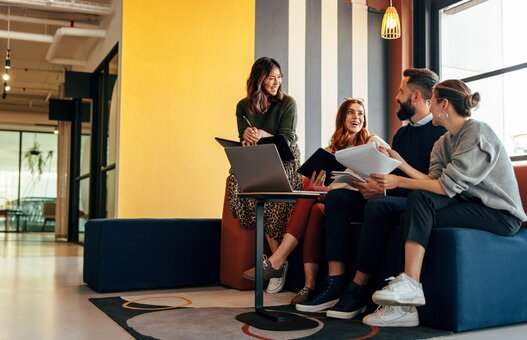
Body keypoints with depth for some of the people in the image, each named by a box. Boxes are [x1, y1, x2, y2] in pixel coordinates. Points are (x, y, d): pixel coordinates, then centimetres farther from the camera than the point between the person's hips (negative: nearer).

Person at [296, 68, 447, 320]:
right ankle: (336, 282, -20)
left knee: (378, 204, -37)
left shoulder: (440, 131, -6)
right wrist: (373, 185, -5)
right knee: (336, 197, -10)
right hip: (394, 198, 9)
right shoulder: (402, 133, 22)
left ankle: (358, 288, -26)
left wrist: (385, 189, -21)